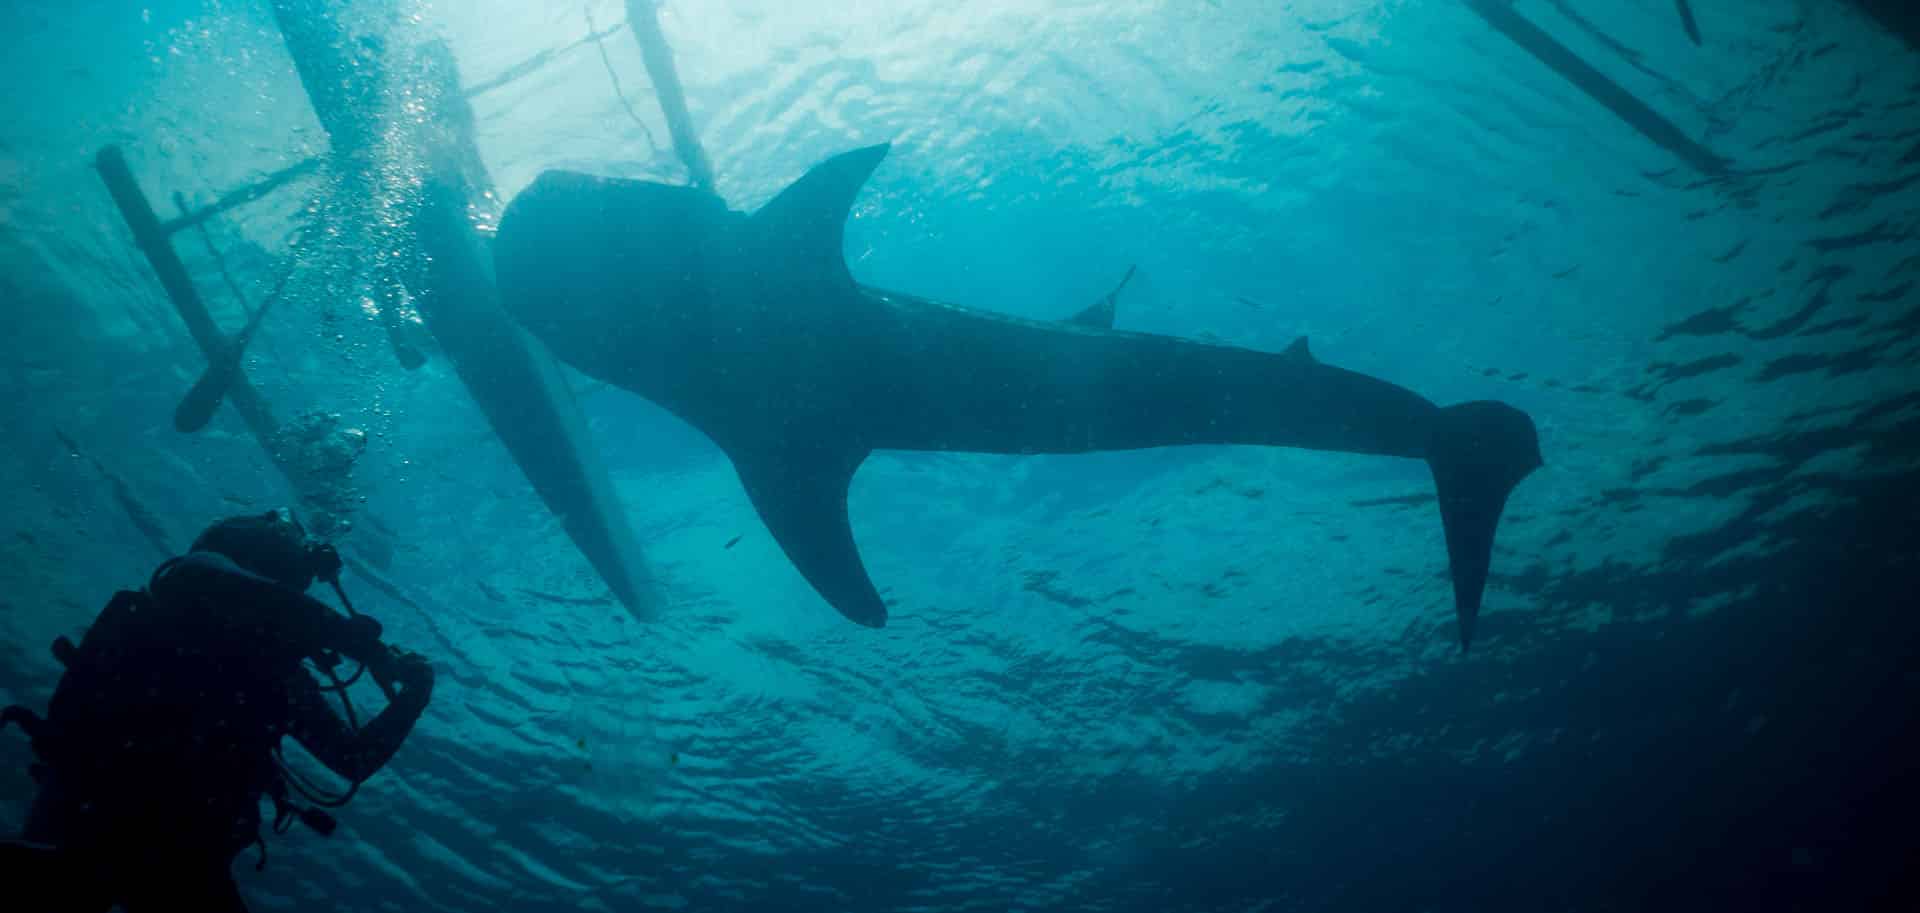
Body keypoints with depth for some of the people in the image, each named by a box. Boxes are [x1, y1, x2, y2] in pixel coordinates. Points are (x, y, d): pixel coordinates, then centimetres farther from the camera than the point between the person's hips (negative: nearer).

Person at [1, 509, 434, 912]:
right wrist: (352, 634, -13)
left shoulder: (285, 676, 26)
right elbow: (203, 579, -18)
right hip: (101, 793, -7)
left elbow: (355, 760, 29)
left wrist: (410, 700, 10)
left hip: (186, 844, 7)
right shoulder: (200, 576, 10)